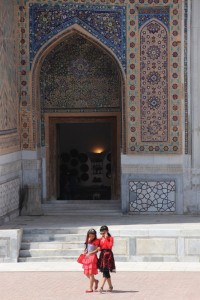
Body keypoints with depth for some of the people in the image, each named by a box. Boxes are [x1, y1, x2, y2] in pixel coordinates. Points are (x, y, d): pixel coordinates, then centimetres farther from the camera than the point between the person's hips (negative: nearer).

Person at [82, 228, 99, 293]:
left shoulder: (96, 241, -6)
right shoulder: (88, 241, 14)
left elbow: (97, 250, -9)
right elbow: (86, 249, 16)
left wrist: (90, 253, -17)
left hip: (93, 257, -7)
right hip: (87, 257, 7)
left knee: (91, 273, -7)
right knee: (87, 273, 10)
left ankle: (90, 288, -2)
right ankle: (95, 281, 34)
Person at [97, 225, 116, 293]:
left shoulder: (110, 238, -4)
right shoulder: (100, 239, 13)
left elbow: (110, 246, -18)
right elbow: (99, 247, 19)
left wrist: (106, 238, -17)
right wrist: (99, 248, -4)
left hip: (108, 255, -7)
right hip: (102, 255, 7)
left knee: (105, 271, -14)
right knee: (106, 272, 9)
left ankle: (102, 287, -22)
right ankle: (110, 286, 21)